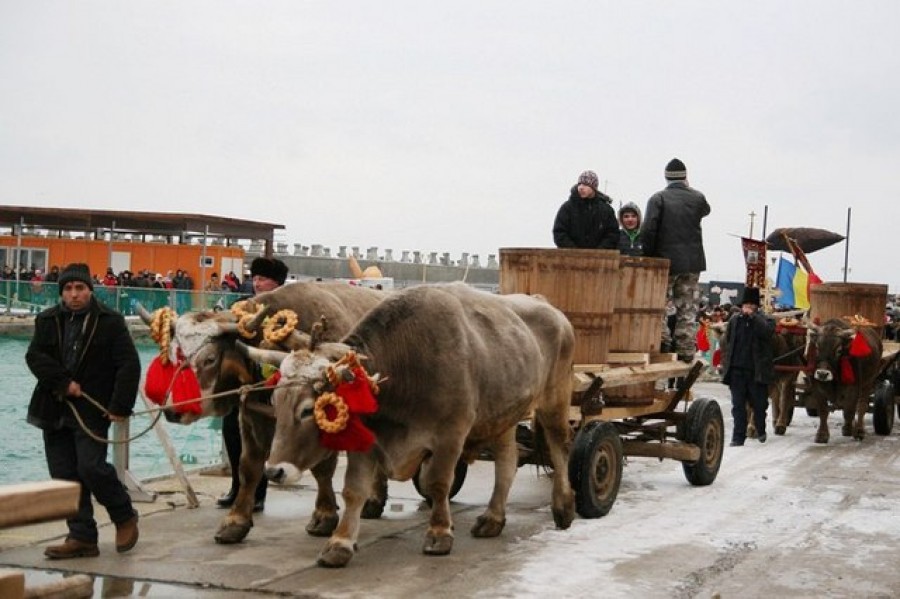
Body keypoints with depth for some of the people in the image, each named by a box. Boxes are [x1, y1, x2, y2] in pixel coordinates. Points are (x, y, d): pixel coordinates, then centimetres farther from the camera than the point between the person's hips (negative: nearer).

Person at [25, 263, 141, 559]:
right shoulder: (48, 320, 8)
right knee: (64, 475, 4)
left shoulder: (110, 322, -3)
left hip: (92, 409, -5)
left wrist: (121, 406, -14)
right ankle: (82, 537, 12)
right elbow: (34, 355, -1)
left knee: (91, 467, -14)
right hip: (54, 409, 5)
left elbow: (129, 365, -7)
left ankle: (125, 517, 11)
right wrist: (62, 383, -14)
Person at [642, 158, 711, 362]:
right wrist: (688, 188, 28)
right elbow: (705, 210, 27)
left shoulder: (658, 198, -7)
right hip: (692, 263, 3)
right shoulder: (697, 198, 2)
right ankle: (685, 349, 8)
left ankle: (663, 340, -1)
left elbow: (648, 230, -15)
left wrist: (648, 256, -4)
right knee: (687, 308, 8)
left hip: (665, 261, -3)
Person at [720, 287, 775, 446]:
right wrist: (725, 365, 8)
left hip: (757, 371, -2)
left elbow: (767, 331, -22)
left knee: (759, 403, 9)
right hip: (737, 369, 2)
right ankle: (738, 436, 3)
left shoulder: (764, 321, 1)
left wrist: (752, 316, -20)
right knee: (738, 405, 0)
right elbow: (727, 343, 12)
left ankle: (761, 431, 33)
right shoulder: (734, 321, 9)